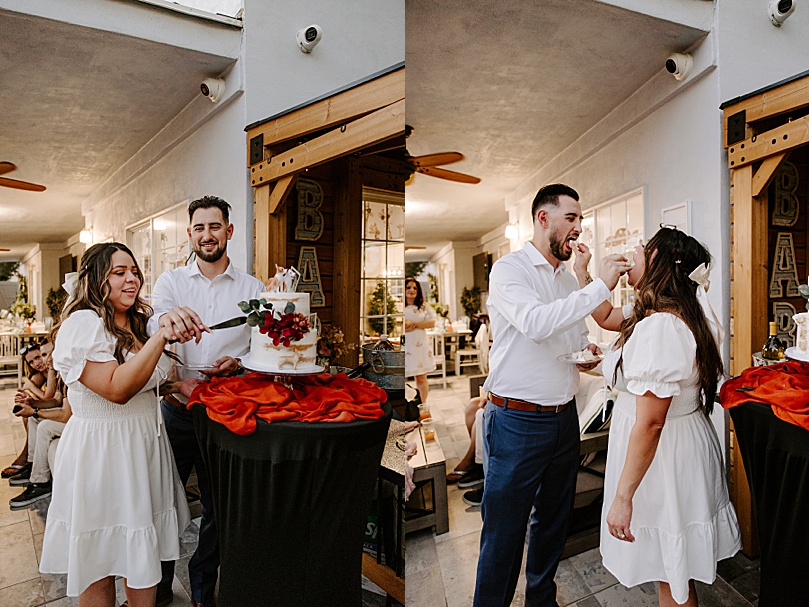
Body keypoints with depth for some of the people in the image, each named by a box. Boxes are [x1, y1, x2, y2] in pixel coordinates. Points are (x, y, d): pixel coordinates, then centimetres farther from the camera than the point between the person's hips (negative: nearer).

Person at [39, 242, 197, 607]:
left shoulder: (139, 323, 10)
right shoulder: (82, 325, -16)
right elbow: (117, 389, -27)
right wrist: (162, 336, -30)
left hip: (145, 443, 8)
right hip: (99, 450, -7)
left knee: (143, 550, 18)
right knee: (100, 561, 9)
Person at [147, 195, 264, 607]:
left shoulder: (253, 289, 2)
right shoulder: (171, 281, 2)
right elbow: (152, 329, -16)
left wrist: (238, 365, -19)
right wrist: (167, 317, -40)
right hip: (176, 411, 0)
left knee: (218, 504, 13)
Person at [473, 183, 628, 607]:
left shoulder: (568, 278, 13)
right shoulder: (509, 269, -11)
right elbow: (536, 323, -29)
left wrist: (586, 351, 2)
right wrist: (600, 286, -26)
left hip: (564, 417, 8)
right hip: (517, 421, -7)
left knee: (554, 522, 20)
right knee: (504, 530, 4)